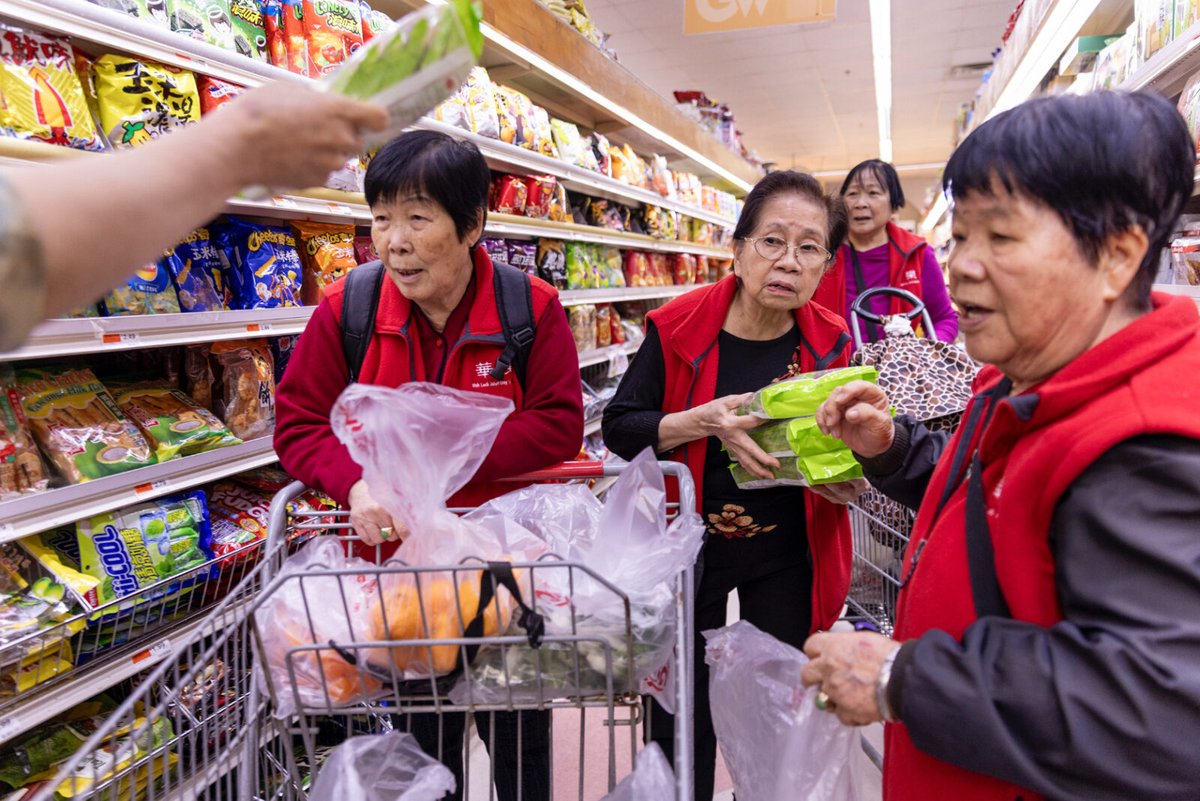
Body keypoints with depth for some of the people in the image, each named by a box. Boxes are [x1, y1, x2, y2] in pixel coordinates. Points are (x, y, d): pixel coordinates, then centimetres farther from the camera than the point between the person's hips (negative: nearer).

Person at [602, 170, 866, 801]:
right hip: (689, 542, -2)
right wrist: (703, 422, -28)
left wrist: (847, 483, -14)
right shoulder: (678, 328, -15)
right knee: (683, 712, 14)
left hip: (789, 555, 2)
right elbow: (619, 427, -13)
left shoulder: (831, 343, -6)